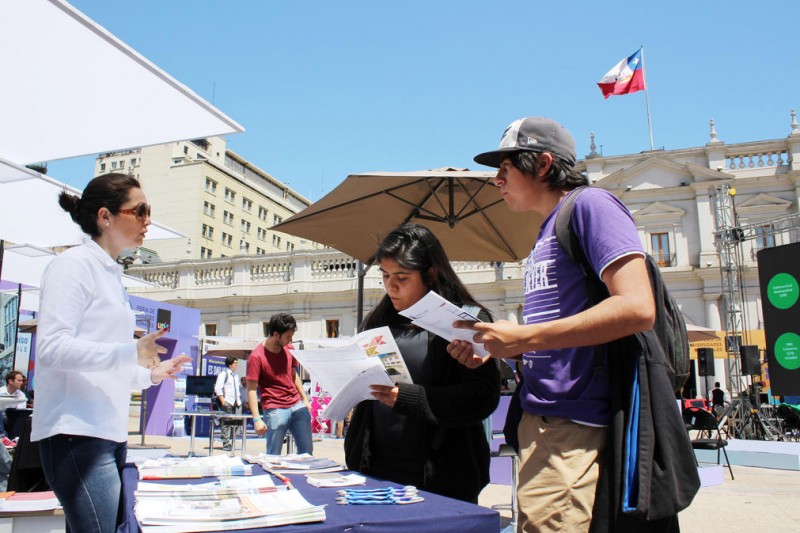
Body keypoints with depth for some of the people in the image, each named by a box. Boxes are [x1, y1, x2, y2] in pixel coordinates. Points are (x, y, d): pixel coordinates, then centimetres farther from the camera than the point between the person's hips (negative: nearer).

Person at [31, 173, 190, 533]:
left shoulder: (110, 274, 19)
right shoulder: (74, 265, -6)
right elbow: (51, 347, -18)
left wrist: (150, 373, 14)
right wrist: (131, 352, -25)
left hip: (109, 433, 9)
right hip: (77, 434, -9)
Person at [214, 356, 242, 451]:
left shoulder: (235, 375, 18)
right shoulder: (223, 374, -7)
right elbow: (218, 388, -14)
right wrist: (222, 401, -17)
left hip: (235, 403, 8)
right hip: (227, 403, -8)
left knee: (233, 423, 8)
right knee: (226, 424, -7)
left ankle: (231, 443, 16)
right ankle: (226, 444, -2)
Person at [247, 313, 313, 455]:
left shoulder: (288, 350, 8)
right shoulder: (256, 357, -12)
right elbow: (251, 390, -12)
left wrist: (305, 399, 18)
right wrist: (257, 419, -18)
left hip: (297, 406, 6)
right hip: (275, 410, -6)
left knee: (307, 450, 9)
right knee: (273, 455, 1)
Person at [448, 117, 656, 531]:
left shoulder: (590, 204, -8)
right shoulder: (546, 234, 19)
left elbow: (637, 308, -20)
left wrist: (523, 337, -19)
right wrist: (494, 350, 8)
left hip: (570, 424, -9)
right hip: (539, 419, 9)